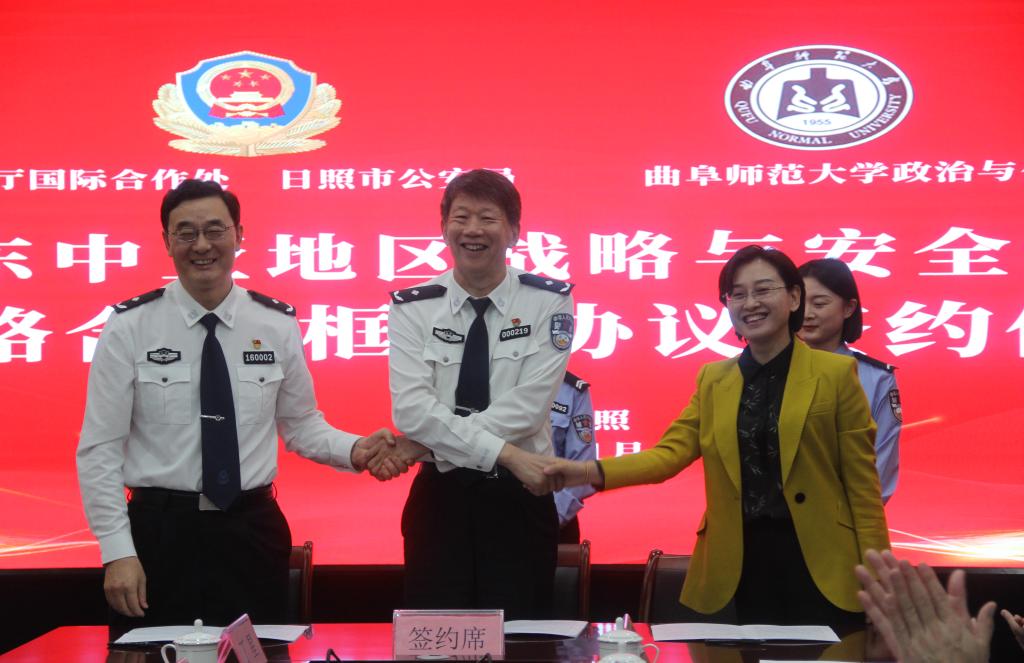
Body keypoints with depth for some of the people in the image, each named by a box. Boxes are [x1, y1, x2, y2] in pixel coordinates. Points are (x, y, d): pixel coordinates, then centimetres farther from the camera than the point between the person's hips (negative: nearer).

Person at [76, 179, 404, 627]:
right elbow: (100, 448, -3)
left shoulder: (278, 325, 2)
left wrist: (354, 451, -10)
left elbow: (301, 424, 10)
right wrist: (117, 552, -9)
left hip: (252, 533, 2)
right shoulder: (129, 328, -4)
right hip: (159, 530, -2)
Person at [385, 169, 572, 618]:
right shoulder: (412, 308, -1)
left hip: (519, 500, -1)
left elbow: (527, 408, -14)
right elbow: (411, 409, -14)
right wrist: (505, 454, -22)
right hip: (440, 497, 1)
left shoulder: (548, 302, -3)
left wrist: (428, 440, -18)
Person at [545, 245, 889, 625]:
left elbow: (861, 482, -3)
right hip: (744, 563, 3)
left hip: (820, 565, -3)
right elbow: (670, 451, -2)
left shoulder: (836, 373, -2)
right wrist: (590, 472, -18)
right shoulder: (713, 379, 8)